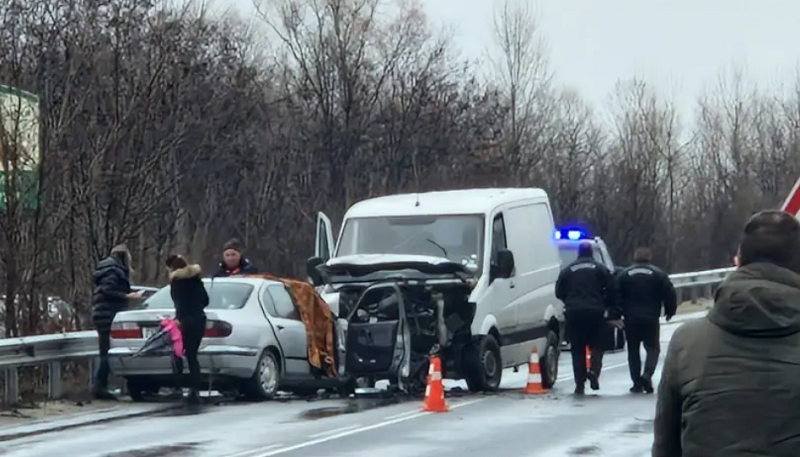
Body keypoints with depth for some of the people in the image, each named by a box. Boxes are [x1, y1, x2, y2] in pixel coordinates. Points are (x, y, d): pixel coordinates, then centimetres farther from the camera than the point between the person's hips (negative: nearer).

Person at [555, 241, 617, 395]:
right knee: (597, 345, 10)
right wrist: (607, 306, 10)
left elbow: (559, 292, 8)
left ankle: (579, 383, 2)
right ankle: (594, 371, -16)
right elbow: (611, 289, -3)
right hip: (595, 312, -1)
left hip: (574, 313, 1)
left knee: (577, 349, 6)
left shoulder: (567, 270, 7)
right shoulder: (600, 268, 3)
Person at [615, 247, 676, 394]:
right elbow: (670, 295, -1)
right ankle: (647, 374, -17)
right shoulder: (659, 275, 1)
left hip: (631, 319, 1)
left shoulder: (623, 275, 3)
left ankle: (637, 383, 7)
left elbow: (617, 296, -1)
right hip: (651, 318, -1)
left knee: (633, 350, 10)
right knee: (653, 348, 7)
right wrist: (670, 311, 13)